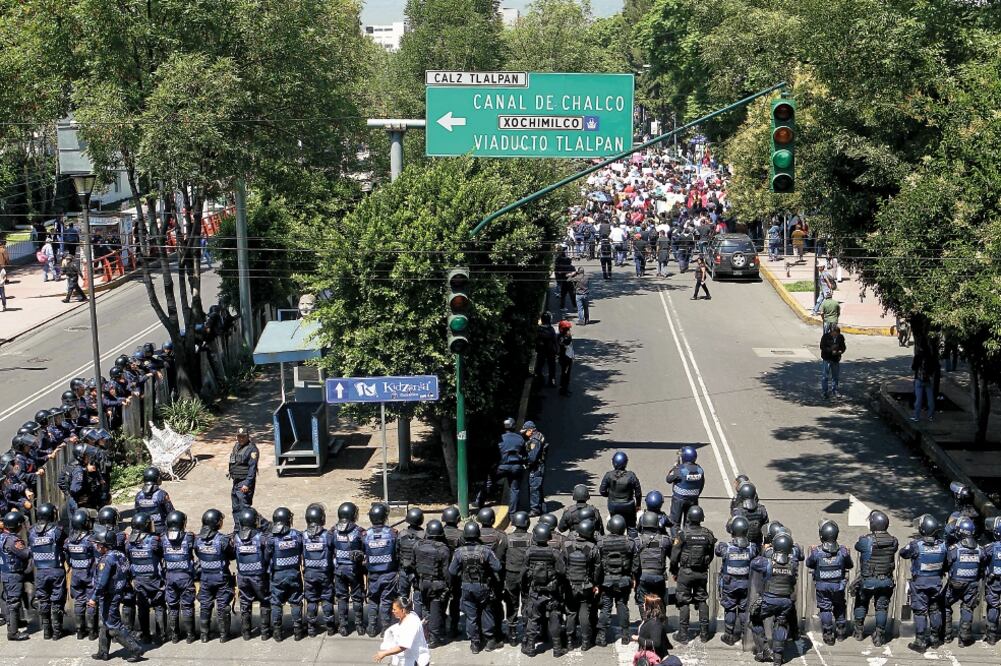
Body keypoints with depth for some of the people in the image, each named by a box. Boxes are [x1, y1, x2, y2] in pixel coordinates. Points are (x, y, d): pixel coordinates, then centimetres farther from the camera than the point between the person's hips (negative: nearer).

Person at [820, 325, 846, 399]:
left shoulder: (840, 337, 1)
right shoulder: (825, 336, -11)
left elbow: (843, 347, 7)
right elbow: (822, 347, -12)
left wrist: (840, 351, -15)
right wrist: (831, 350, -23)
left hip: (836, 359, 4)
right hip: (827, 359, -4)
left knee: (836, 376, 11)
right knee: (825, 376, -3)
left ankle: (834, 391, 24)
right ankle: (824, 391, 5)